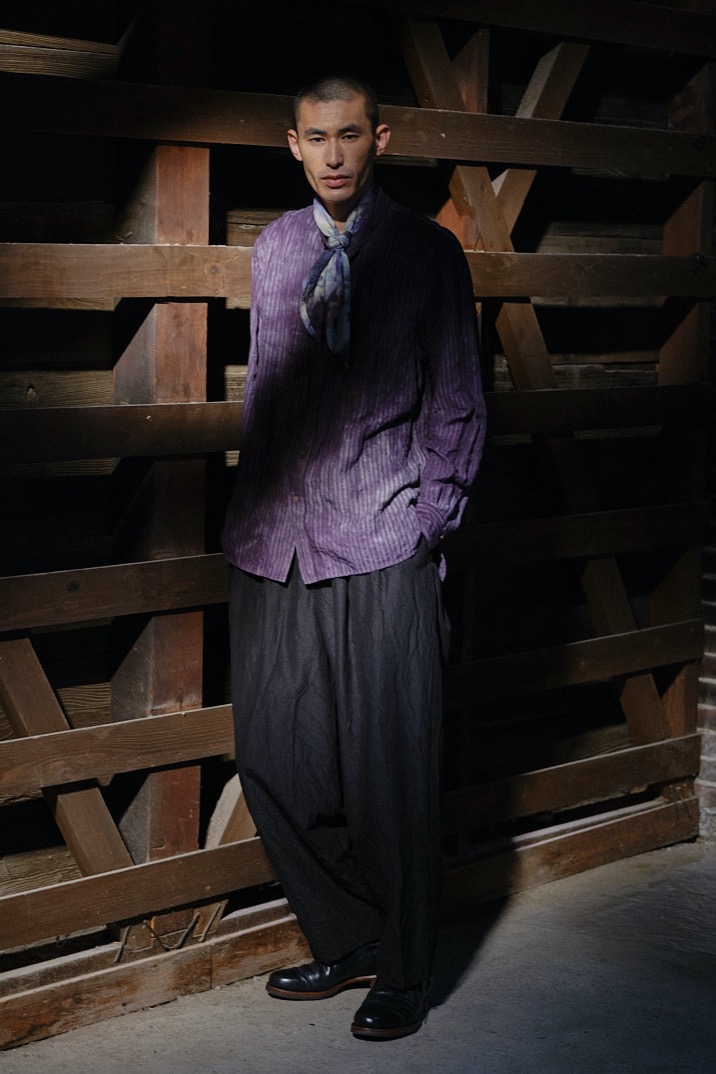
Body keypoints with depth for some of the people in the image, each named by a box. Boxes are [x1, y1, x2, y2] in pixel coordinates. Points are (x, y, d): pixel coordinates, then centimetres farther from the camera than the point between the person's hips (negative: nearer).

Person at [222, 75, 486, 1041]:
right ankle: (345, 943, 24)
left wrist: (428, 524, -2)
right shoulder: (272, 250, 14)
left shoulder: (427, 253, 3)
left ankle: (402, 977, 15)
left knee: (388, 772, -1)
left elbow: (457, 406, 5)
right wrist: (256, 506, 12)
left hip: (380, 546, -4)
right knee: (275, 761, 5)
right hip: (274, 545, 4)